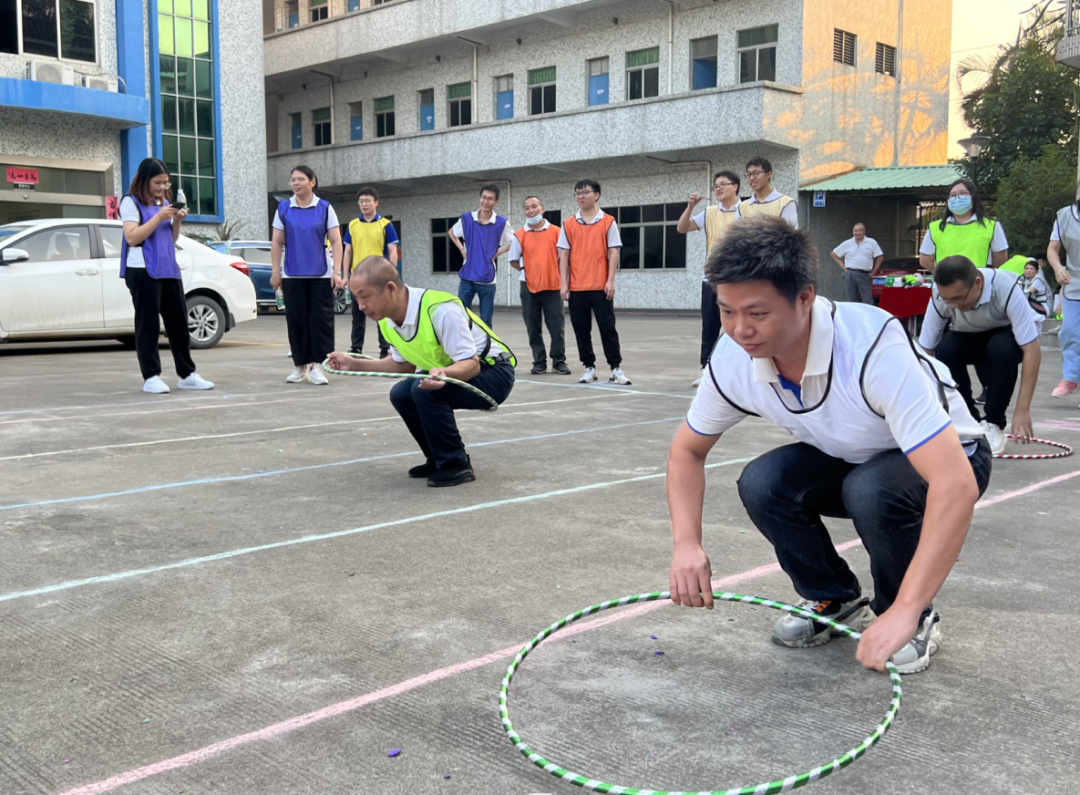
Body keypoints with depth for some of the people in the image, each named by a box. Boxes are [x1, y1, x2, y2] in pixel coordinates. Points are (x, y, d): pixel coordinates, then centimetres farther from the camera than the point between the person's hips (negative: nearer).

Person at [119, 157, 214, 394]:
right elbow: (131, 237, -13)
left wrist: (177, 221, 1)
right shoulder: (131, 202, -3)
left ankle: (187, 374, 12)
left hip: (168, 269, 7)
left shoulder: (165, 202, 17)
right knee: (148, 324, -4)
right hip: (143, 271, -7)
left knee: (178, 321, 6)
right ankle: (151, 377, -2)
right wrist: (159, 217, -17)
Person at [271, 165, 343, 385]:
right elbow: (276, 243, 8)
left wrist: (337, 271, -8)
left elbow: (336, 242, 0)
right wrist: (276, 271, 2)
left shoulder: (325, 208, 2)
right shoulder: (283, 208, 6)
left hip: (320, 274, -1)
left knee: (321, 319, -4)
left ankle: (317, 366, 0)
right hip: (292, 275, 1)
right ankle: (300, 365, 14)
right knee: (296, 320, 4)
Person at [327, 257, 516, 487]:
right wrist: (354, 364, 1)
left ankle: (456, 465, -14)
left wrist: (443, 373, -51)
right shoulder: (388, 320, -6)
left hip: (493, 373, -9)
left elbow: (471, 364, -31)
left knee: (424, 389, -28)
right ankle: (440, 459, 11)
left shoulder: (441, 310, -32)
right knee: (401, 393, -4)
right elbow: (403, 364, 8)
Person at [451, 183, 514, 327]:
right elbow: (452, 233, 19)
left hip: (487, 279, -1)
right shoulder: (467, 218, 1)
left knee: (486, 321, 5)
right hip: (467, 277, 1)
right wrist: (462, 249, 6)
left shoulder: (502, 223, -4)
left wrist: (498, 253, -3)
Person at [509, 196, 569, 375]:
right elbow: (513, 261, 8)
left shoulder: (556, 232, 0)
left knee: (557, 327, 0)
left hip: (552, 287, -1)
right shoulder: (519, 235, 1)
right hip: (529, 288, 1)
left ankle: (559, 361, 13)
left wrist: (563, 279, 1)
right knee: (533, 329, 6)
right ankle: (539, 362, 16)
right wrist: (529, 270, 3)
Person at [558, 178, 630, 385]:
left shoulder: (608, 222, 2)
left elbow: (613, 252, -1)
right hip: (576, 288, 2)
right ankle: (589, 368, 15)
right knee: (581, 329, 6)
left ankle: (616, 368, 5)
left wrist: (610, 281, -9)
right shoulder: (568, 225, 7)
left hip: (601, 287, -2)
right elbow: (564, 255, 6)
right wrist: (564, 283, -1)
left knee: (607, 328, -1)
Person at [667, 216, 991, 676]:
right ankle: (836, 601, 4)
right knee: (761, 483, -23)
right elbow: (687, 450, -3)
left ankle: (917, 619, -6)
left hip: (949, 460, -5)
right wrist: (687, 543, -20)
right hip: (846, 460, 5)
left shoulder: (874, 349, -39)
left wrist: (902, 613, -49)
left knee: (871, 489, -36)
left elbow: (955, 484, -44)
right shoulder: (733, 360, -21)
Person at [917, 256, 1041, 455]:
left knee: (1001, 348, -37)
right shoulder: (939, 298, -28)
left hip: (1006, 335, -2)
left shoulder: (1006, 289, -35)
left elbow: (1032, 350, -34)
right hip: (967, 339, 2)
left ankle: (994, 424, -16)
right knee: (943, 351, -31)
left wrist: (1023, 410, -37)